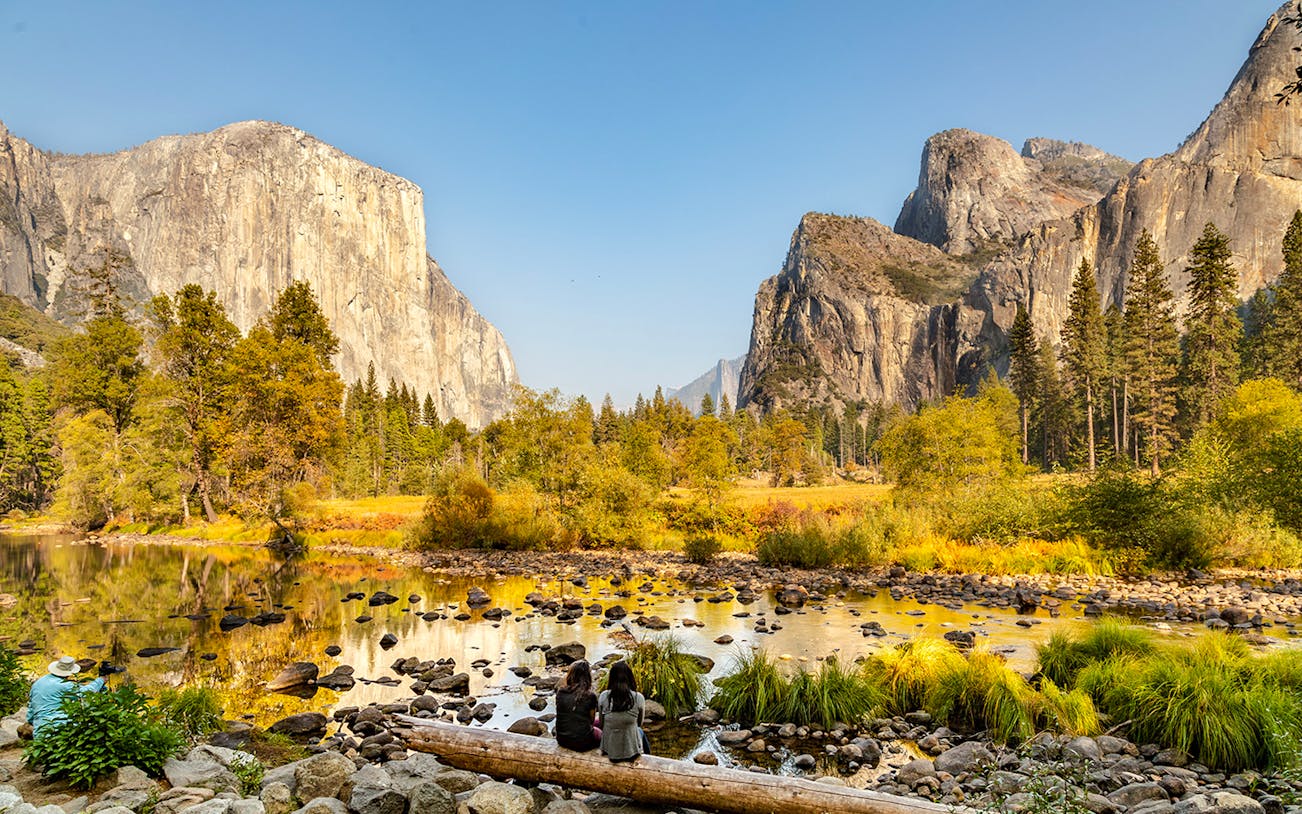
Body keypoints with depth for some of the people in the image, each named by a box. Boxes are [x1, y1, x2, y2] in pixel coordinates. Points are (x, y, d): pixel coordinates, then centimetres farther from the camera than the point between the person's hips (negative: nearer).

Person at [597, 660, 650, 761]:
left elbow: (601, 724, 2)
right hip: (631, 752, -2)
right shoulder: (638, 698, -16)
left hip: (608, 750, 2)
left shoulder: (603, 697, -11)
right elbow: (639, 723, 2)